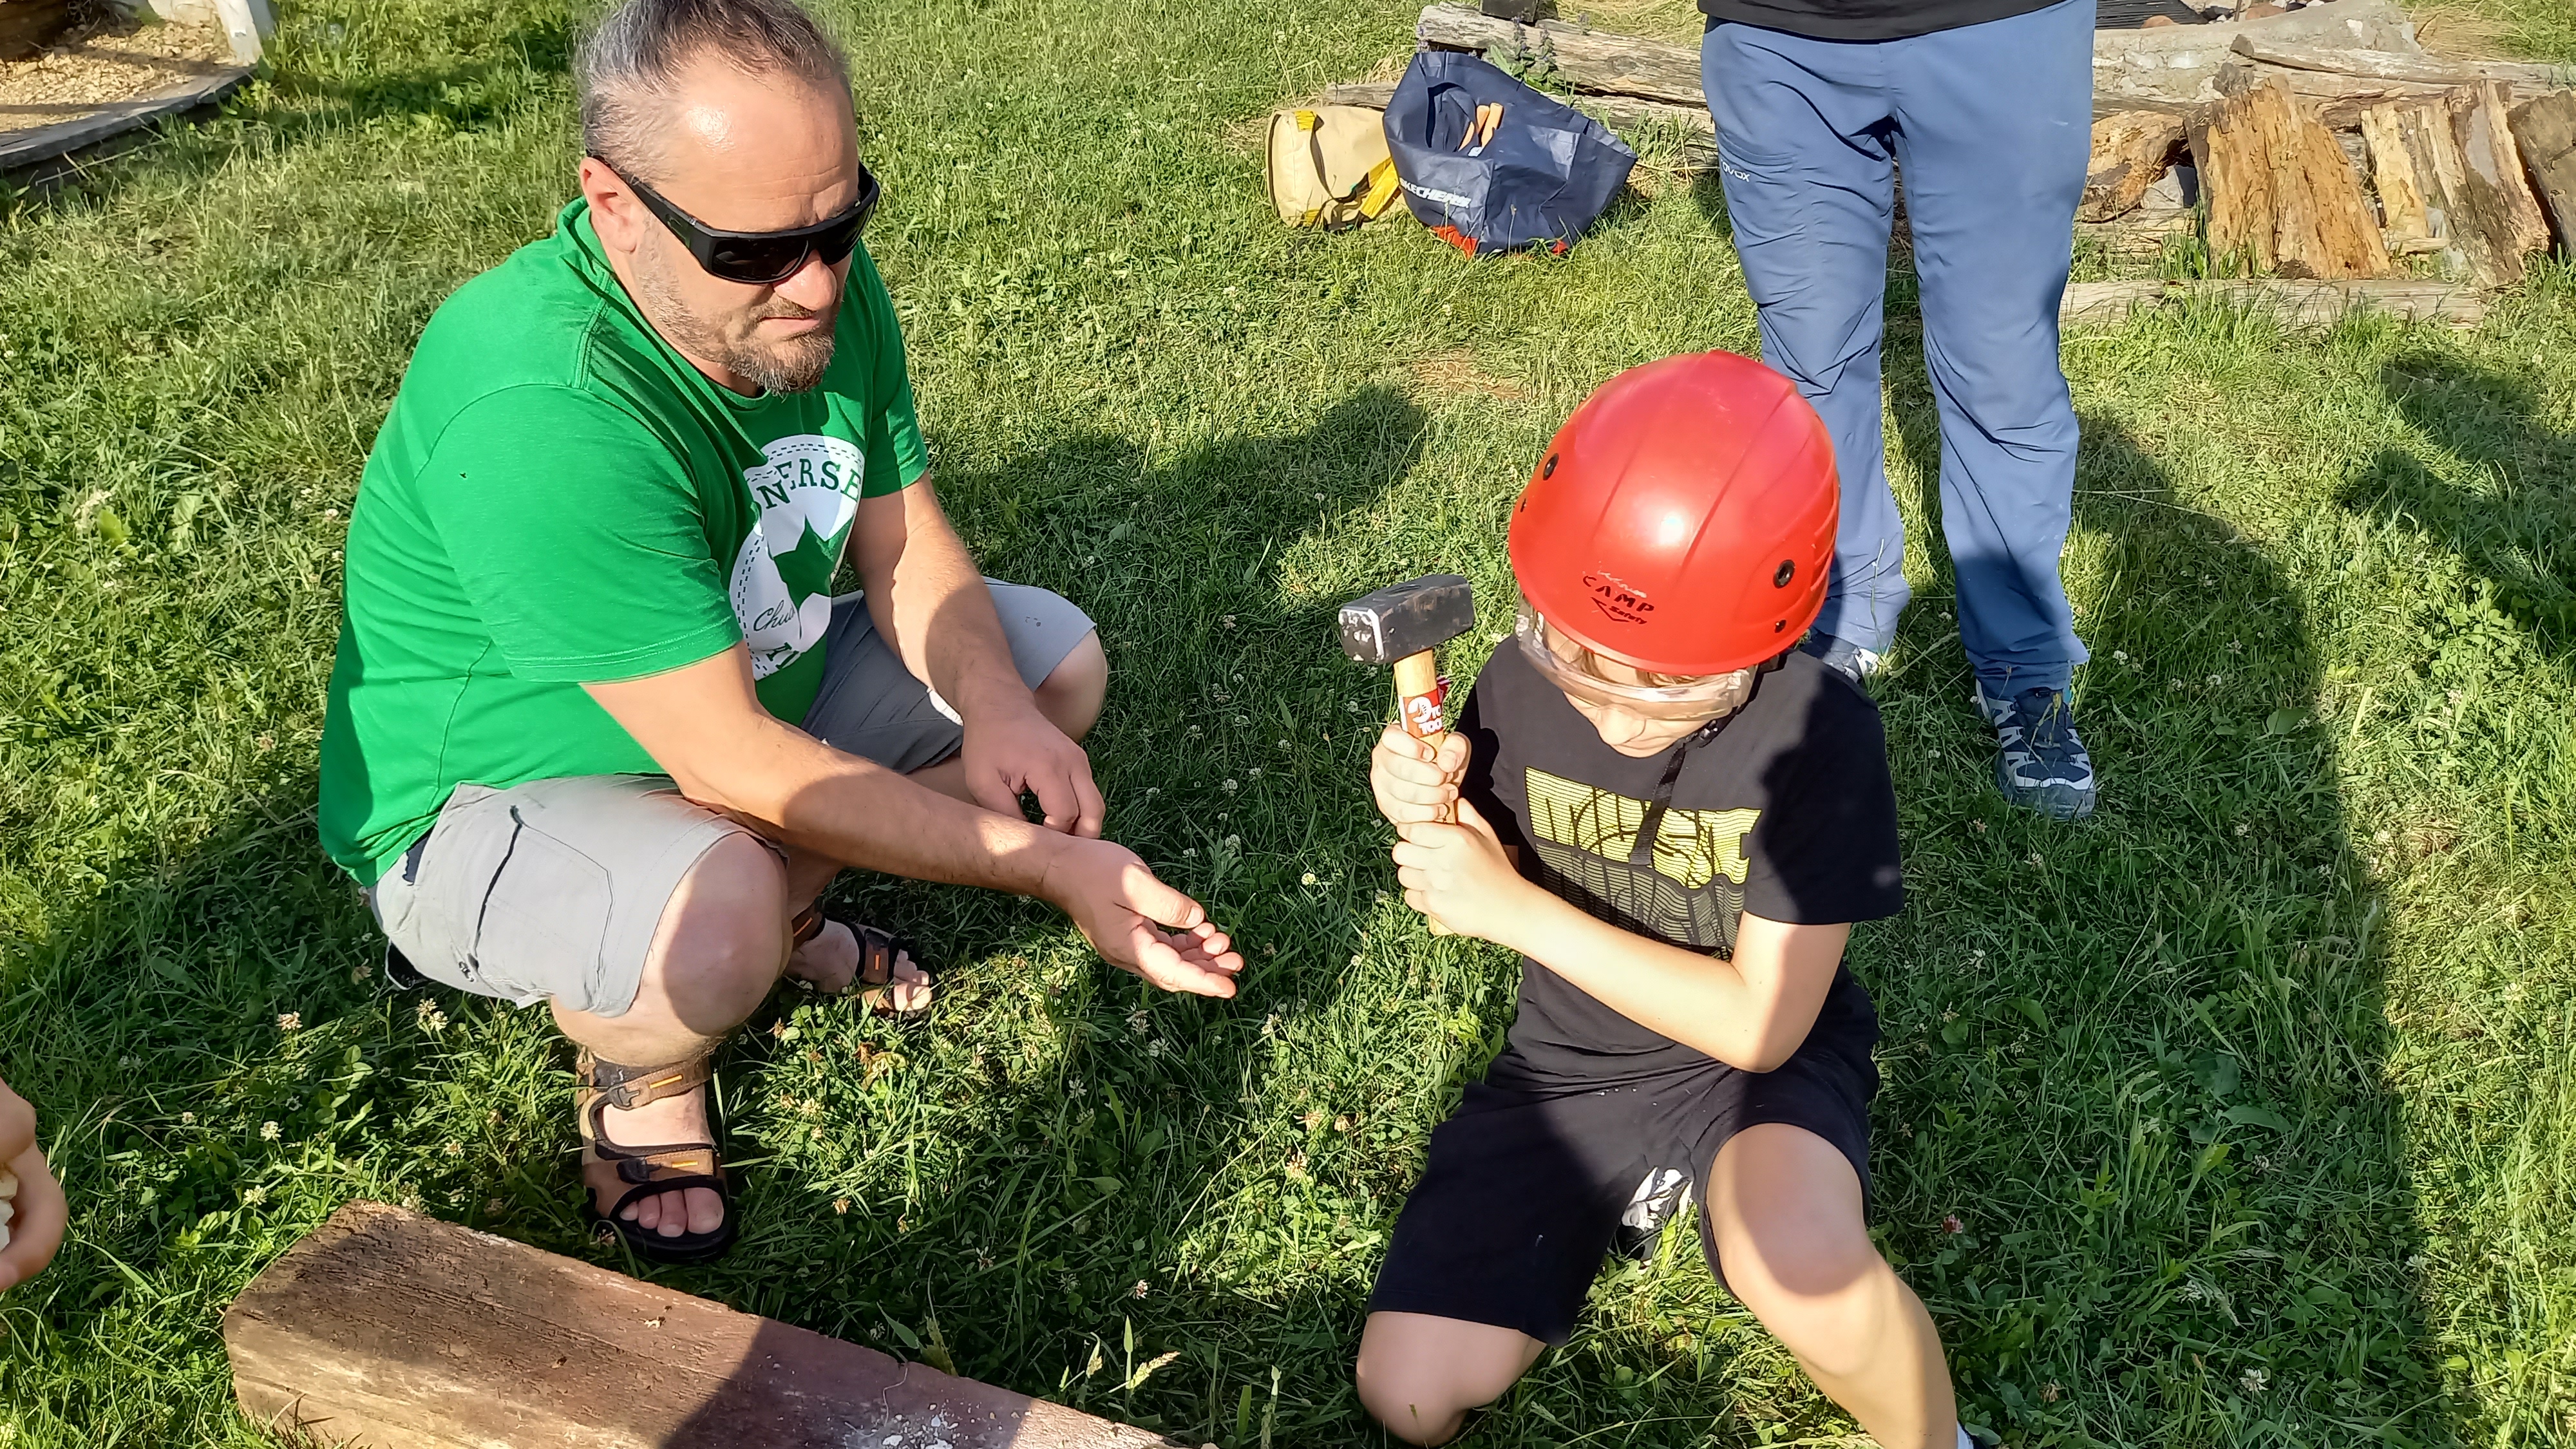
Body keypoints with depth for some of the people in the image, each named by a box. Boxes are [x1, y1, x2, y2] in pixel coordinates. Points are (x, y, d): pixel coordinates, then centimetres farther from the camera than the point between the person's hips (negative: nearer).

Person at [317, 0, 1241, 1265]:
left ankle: (777, 918, 14)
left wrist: (992, 707, -24)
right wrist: (1047, 867, -33)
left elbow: (907, 548, -3)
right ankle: (633, 1064, 0)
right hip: (489, 802, -7)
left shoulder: (821, 288, -12)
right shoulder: (536, 415, -37)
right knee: (715, 920, -39)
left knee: (1053, 660, 3)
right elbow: (731, 766, -35)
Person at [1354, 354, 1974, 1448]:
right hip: (1567, 1063, 4)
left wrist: (1517, 907, -26)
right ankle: (1638, 1191, 20)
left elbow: (1761, 1023, -22)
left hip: (1755, 1060, -4)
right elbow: (1478, 899, 2)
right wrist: (1429, 820, -22)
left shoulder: (1818, 735, -25)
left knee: (1800, 1263, -38)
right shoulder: (1523, 685, -15)